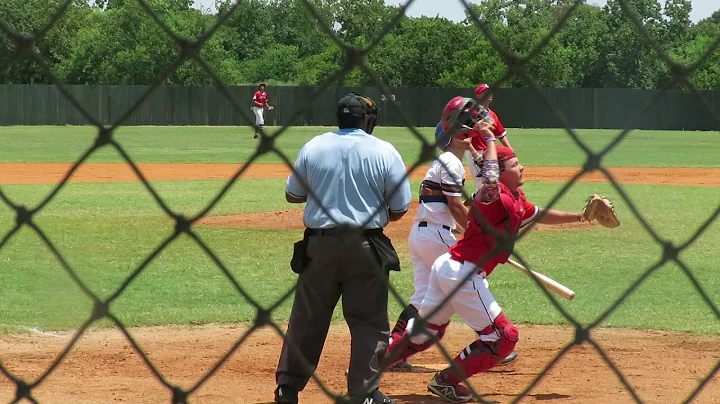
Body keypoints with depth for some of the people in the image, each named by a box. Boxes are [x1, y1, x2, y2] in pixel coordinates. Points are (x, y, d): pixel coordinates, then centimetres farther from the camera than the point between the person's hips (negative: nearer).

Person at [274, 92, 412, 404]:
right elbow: (399, 209, -2)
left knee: (306, 319, 12)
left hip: (318, 245, 3)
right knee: (368, 321, 6)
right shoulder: (384, 152, -4)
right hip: (366, 248, -2)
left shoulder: (313, 147, 1)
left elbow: (292, 195, 10)